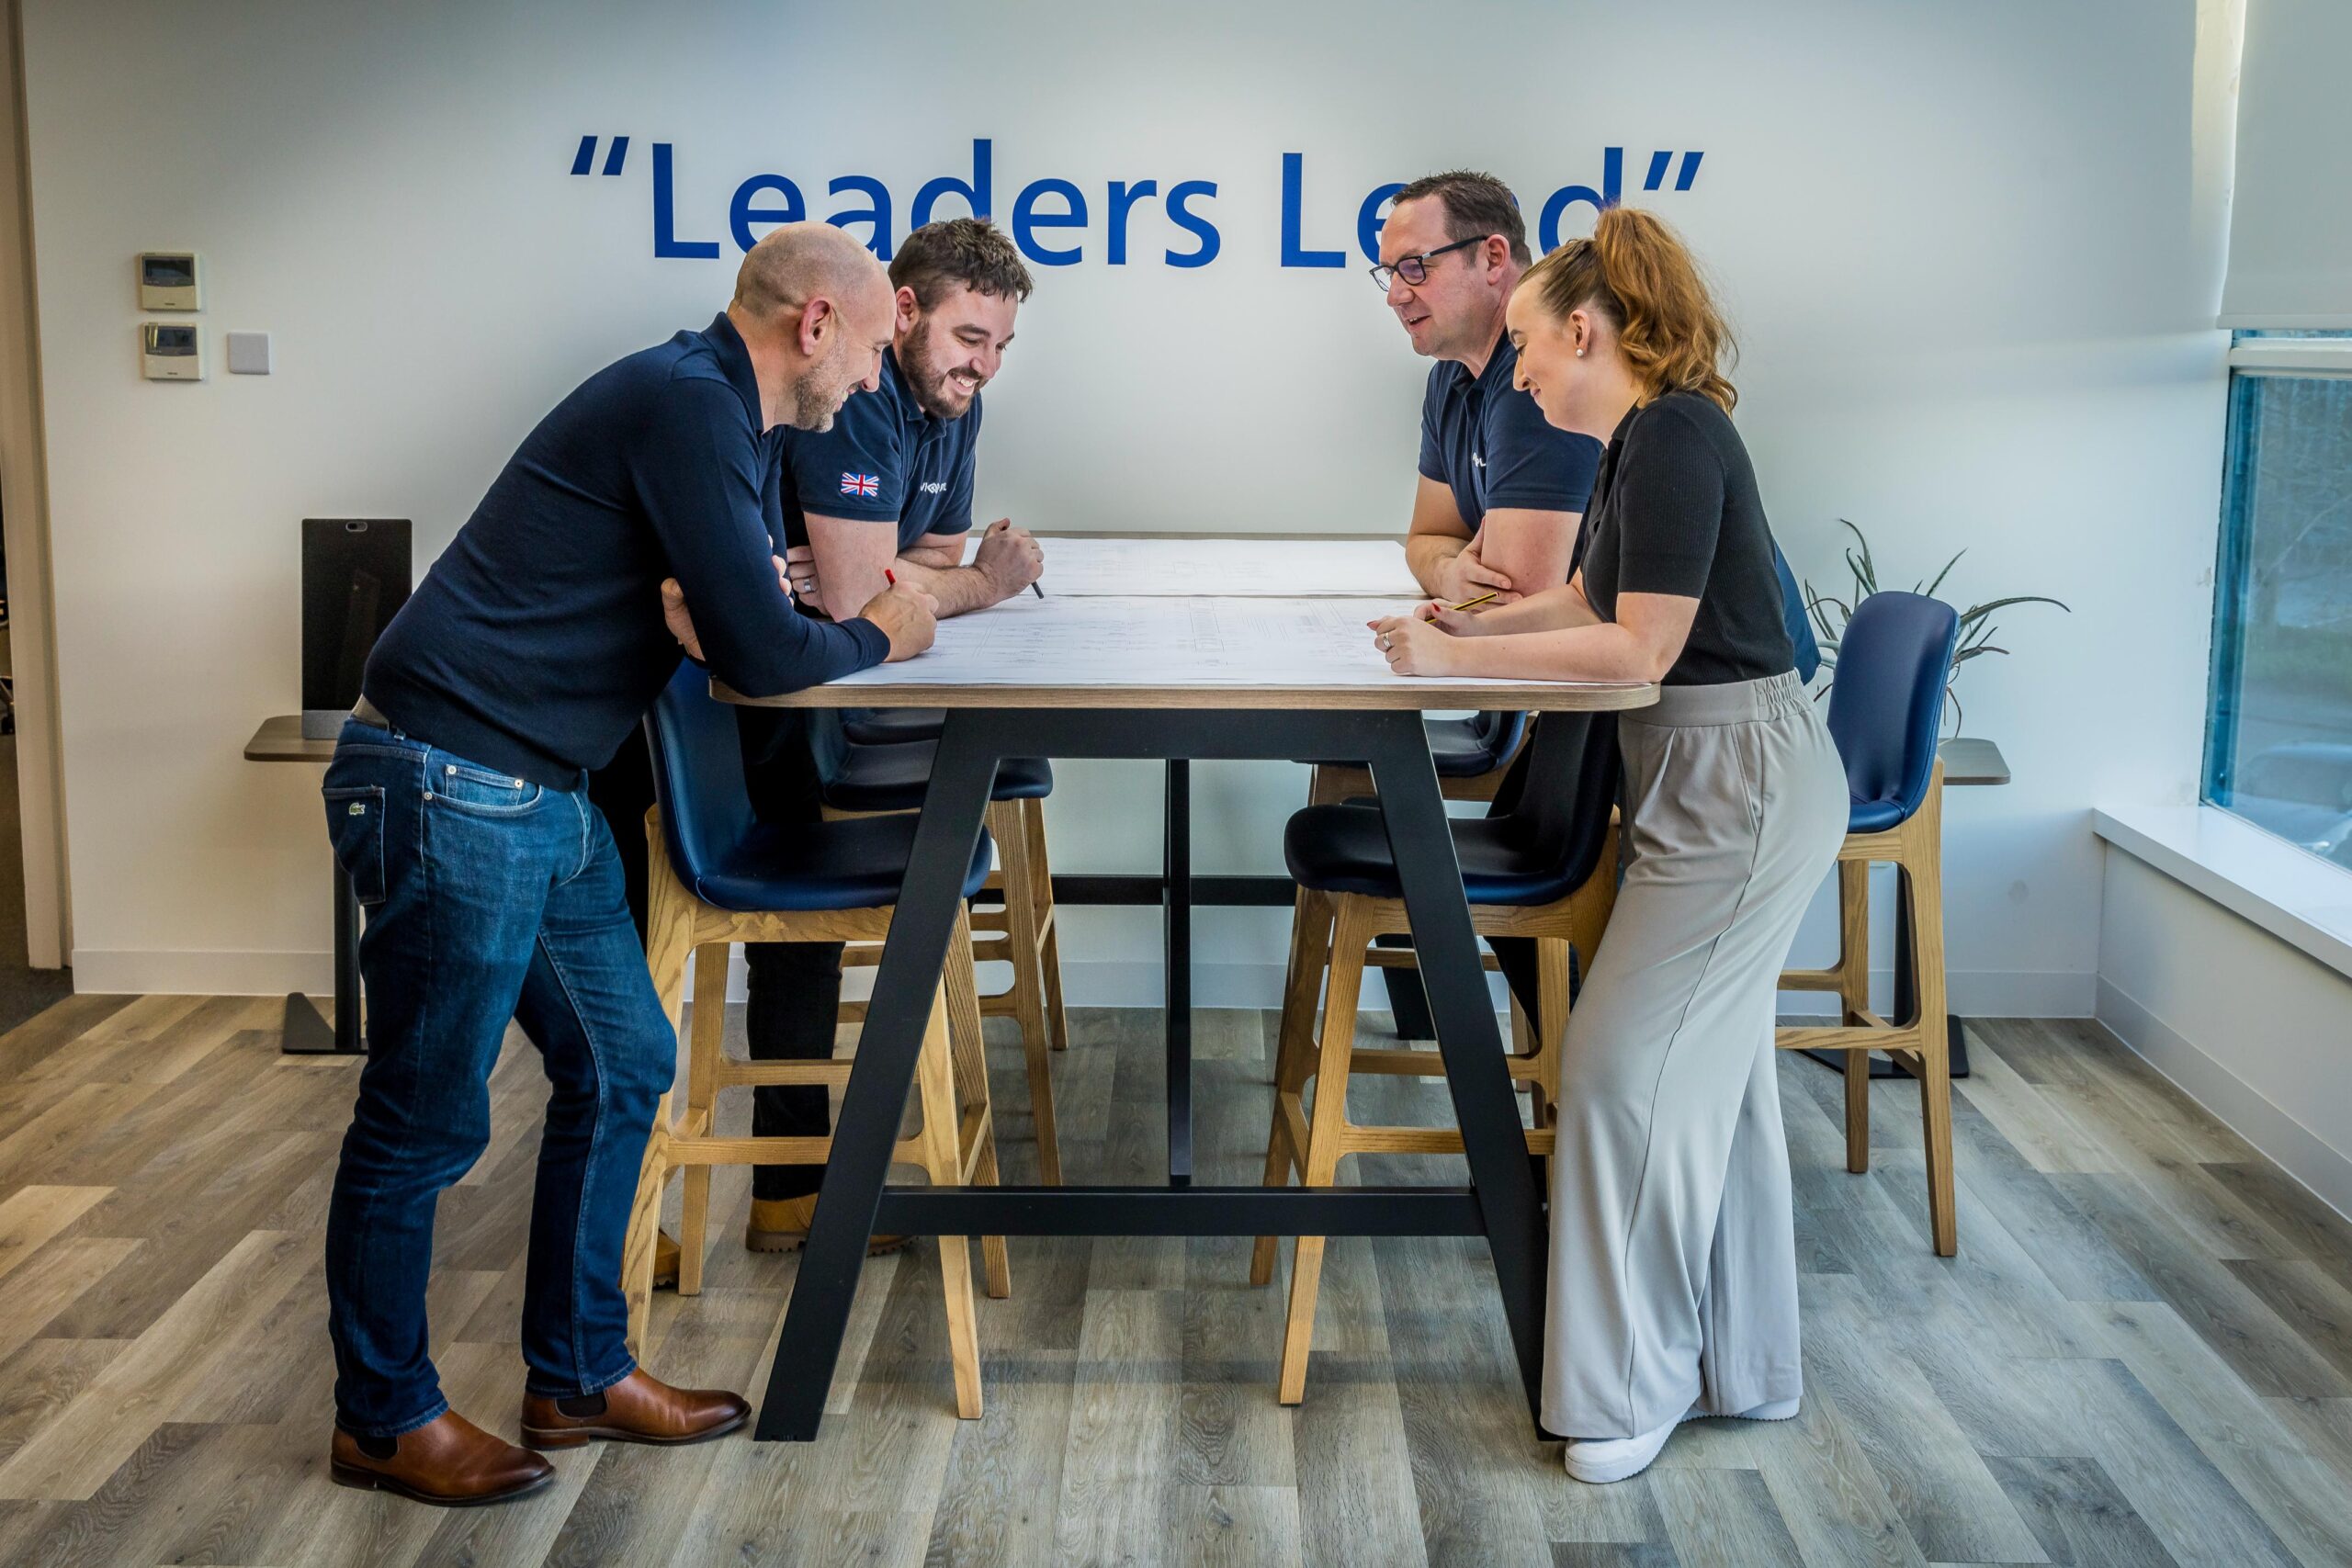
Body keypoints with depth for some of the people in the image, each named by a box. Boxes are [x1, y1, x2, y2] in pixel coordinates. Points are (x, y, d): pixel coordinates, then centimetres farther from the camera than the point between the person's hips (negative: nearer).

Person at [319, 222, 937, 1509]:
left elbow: (722, 603, 24)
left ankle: (577, 1376, 27)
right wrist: (877, 640, 0)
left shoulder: (706, 408, 13)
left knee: (621, 1066, 15)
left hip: (534, 798, 10)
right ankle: (383, 1419, 20)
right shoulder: (686, 406, -17)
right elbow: (760, 654, -20)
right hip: (452, 790, -10)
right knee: (426, 1122, 3)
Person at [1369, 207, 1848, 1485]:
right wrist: (1474, 623, 12)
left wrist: (1460, 660, -15)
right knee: (1709, 1071, 14)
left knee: (1624, 1066, -6)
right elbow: (1591, 598, 25)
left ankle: (1635, 1384, 7)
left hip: (1742, 790, -10)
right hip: (1709, 782, 10)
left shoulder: (1675, 435, -17)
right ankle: (1741, 1368, 27)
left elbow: (1641, 647, -21)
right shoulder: (1642, 438, 13)